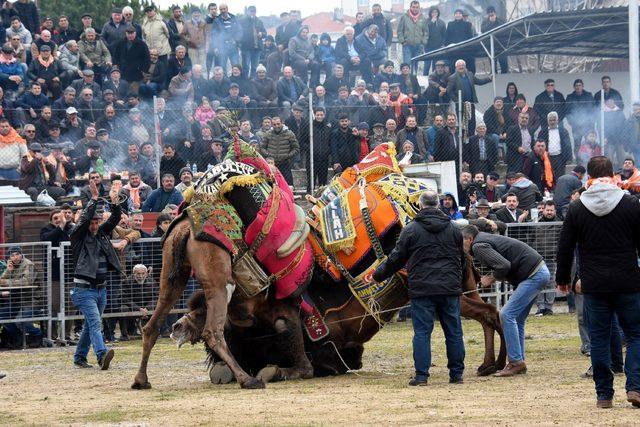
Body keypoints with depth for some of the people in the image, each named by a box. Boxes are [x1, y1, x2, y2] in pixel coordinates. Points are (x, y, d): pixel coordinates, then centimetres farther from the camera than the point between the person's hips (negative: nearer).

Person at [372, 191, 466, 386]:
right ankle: (457, 374, 13)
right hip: (450, 289, 3)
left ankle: (421, 375, -5)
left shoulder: (411, 230, -2)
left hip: (422, 289, -3)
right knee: (454, 332, 9)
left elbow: (396, 259, 2)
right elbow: (462, 260, 18)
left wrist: (378, 274, 17)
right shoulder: (453, 229, 10)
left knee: (422, 332, -1)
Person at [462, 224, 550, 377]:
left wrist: (491, 279, -5)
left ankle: (516, 362, -9)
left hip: (534, 275, -10)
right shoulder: (486, 238, 20)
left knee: (507, 315, -10)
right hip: (540, 271, 10)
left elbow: (504, 265, -22)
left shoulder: (478, 246, -11)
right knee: (516, 319, 12)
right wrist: (491, 278, 9)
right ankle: (519, 362, 14)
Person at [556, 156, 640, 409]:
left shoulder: (576, 208, -1)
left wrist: (563, 278, 17)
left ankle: (604, 394, 7)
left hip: (594, 286, 1)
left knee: (599, 339, 8)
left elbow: (565, 248, 4)